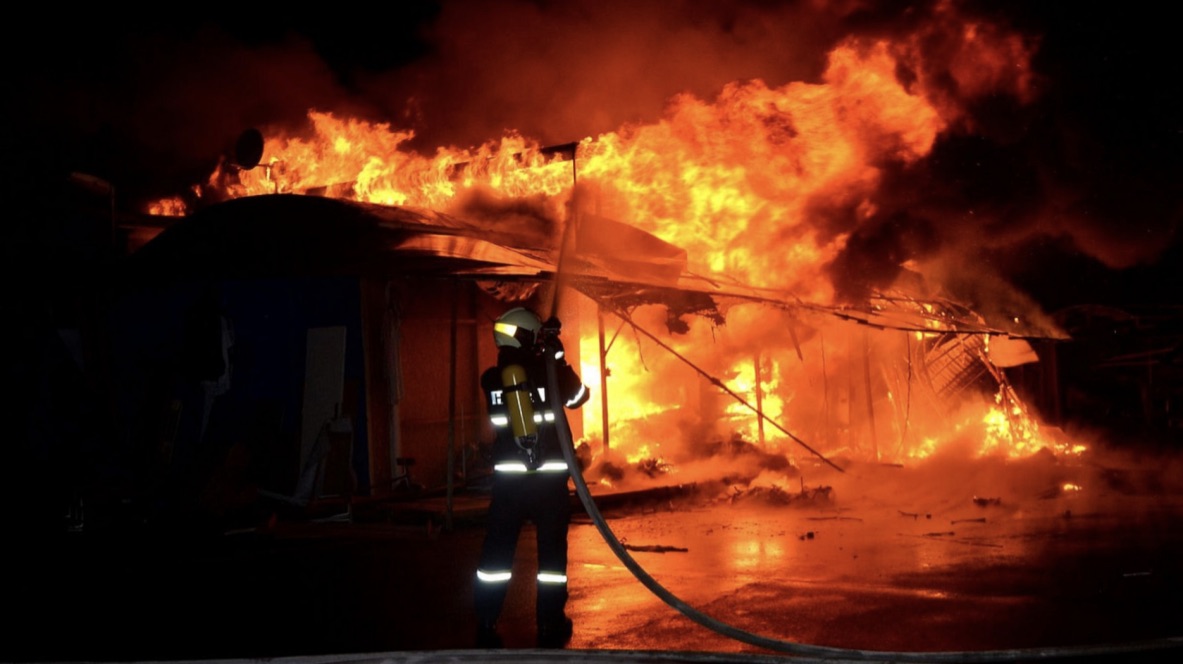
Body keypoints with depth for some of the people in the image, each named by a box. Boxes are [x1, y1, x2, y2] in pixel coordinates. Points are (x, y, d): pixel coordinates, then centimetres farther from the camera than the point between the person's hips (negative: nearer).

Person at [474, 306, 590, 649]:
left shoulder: (491, 379, 0)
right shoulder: (548, 371, -7)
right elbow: (578, 396, 11)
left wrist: (544, 357, 23)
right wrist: (557, 357, 14)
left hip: (508, 478, 2)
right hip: (550, 477, -1)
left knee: (496, 552, 7)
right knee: (552, 551, 8)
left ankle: (486, 627, 7)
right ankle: (550, 627, 11)